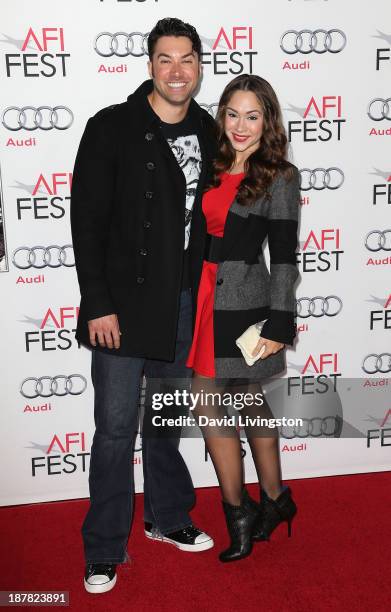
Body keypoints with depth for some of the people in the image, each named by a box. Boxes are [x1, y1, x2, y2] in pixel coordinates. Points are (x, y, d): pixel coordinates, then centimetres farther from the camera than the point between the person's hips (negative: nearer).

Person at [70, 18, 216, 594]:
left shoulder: (208, 133, 7)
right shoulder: (111, 128, -7)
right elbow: (87, 222, -9)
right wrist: (98, 304, -14)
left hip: (185, 306, 5)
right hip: (125, 304, -4)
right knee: (116, 428, 2)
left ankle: (167, 517, 37)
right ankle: (104, 550, 18)